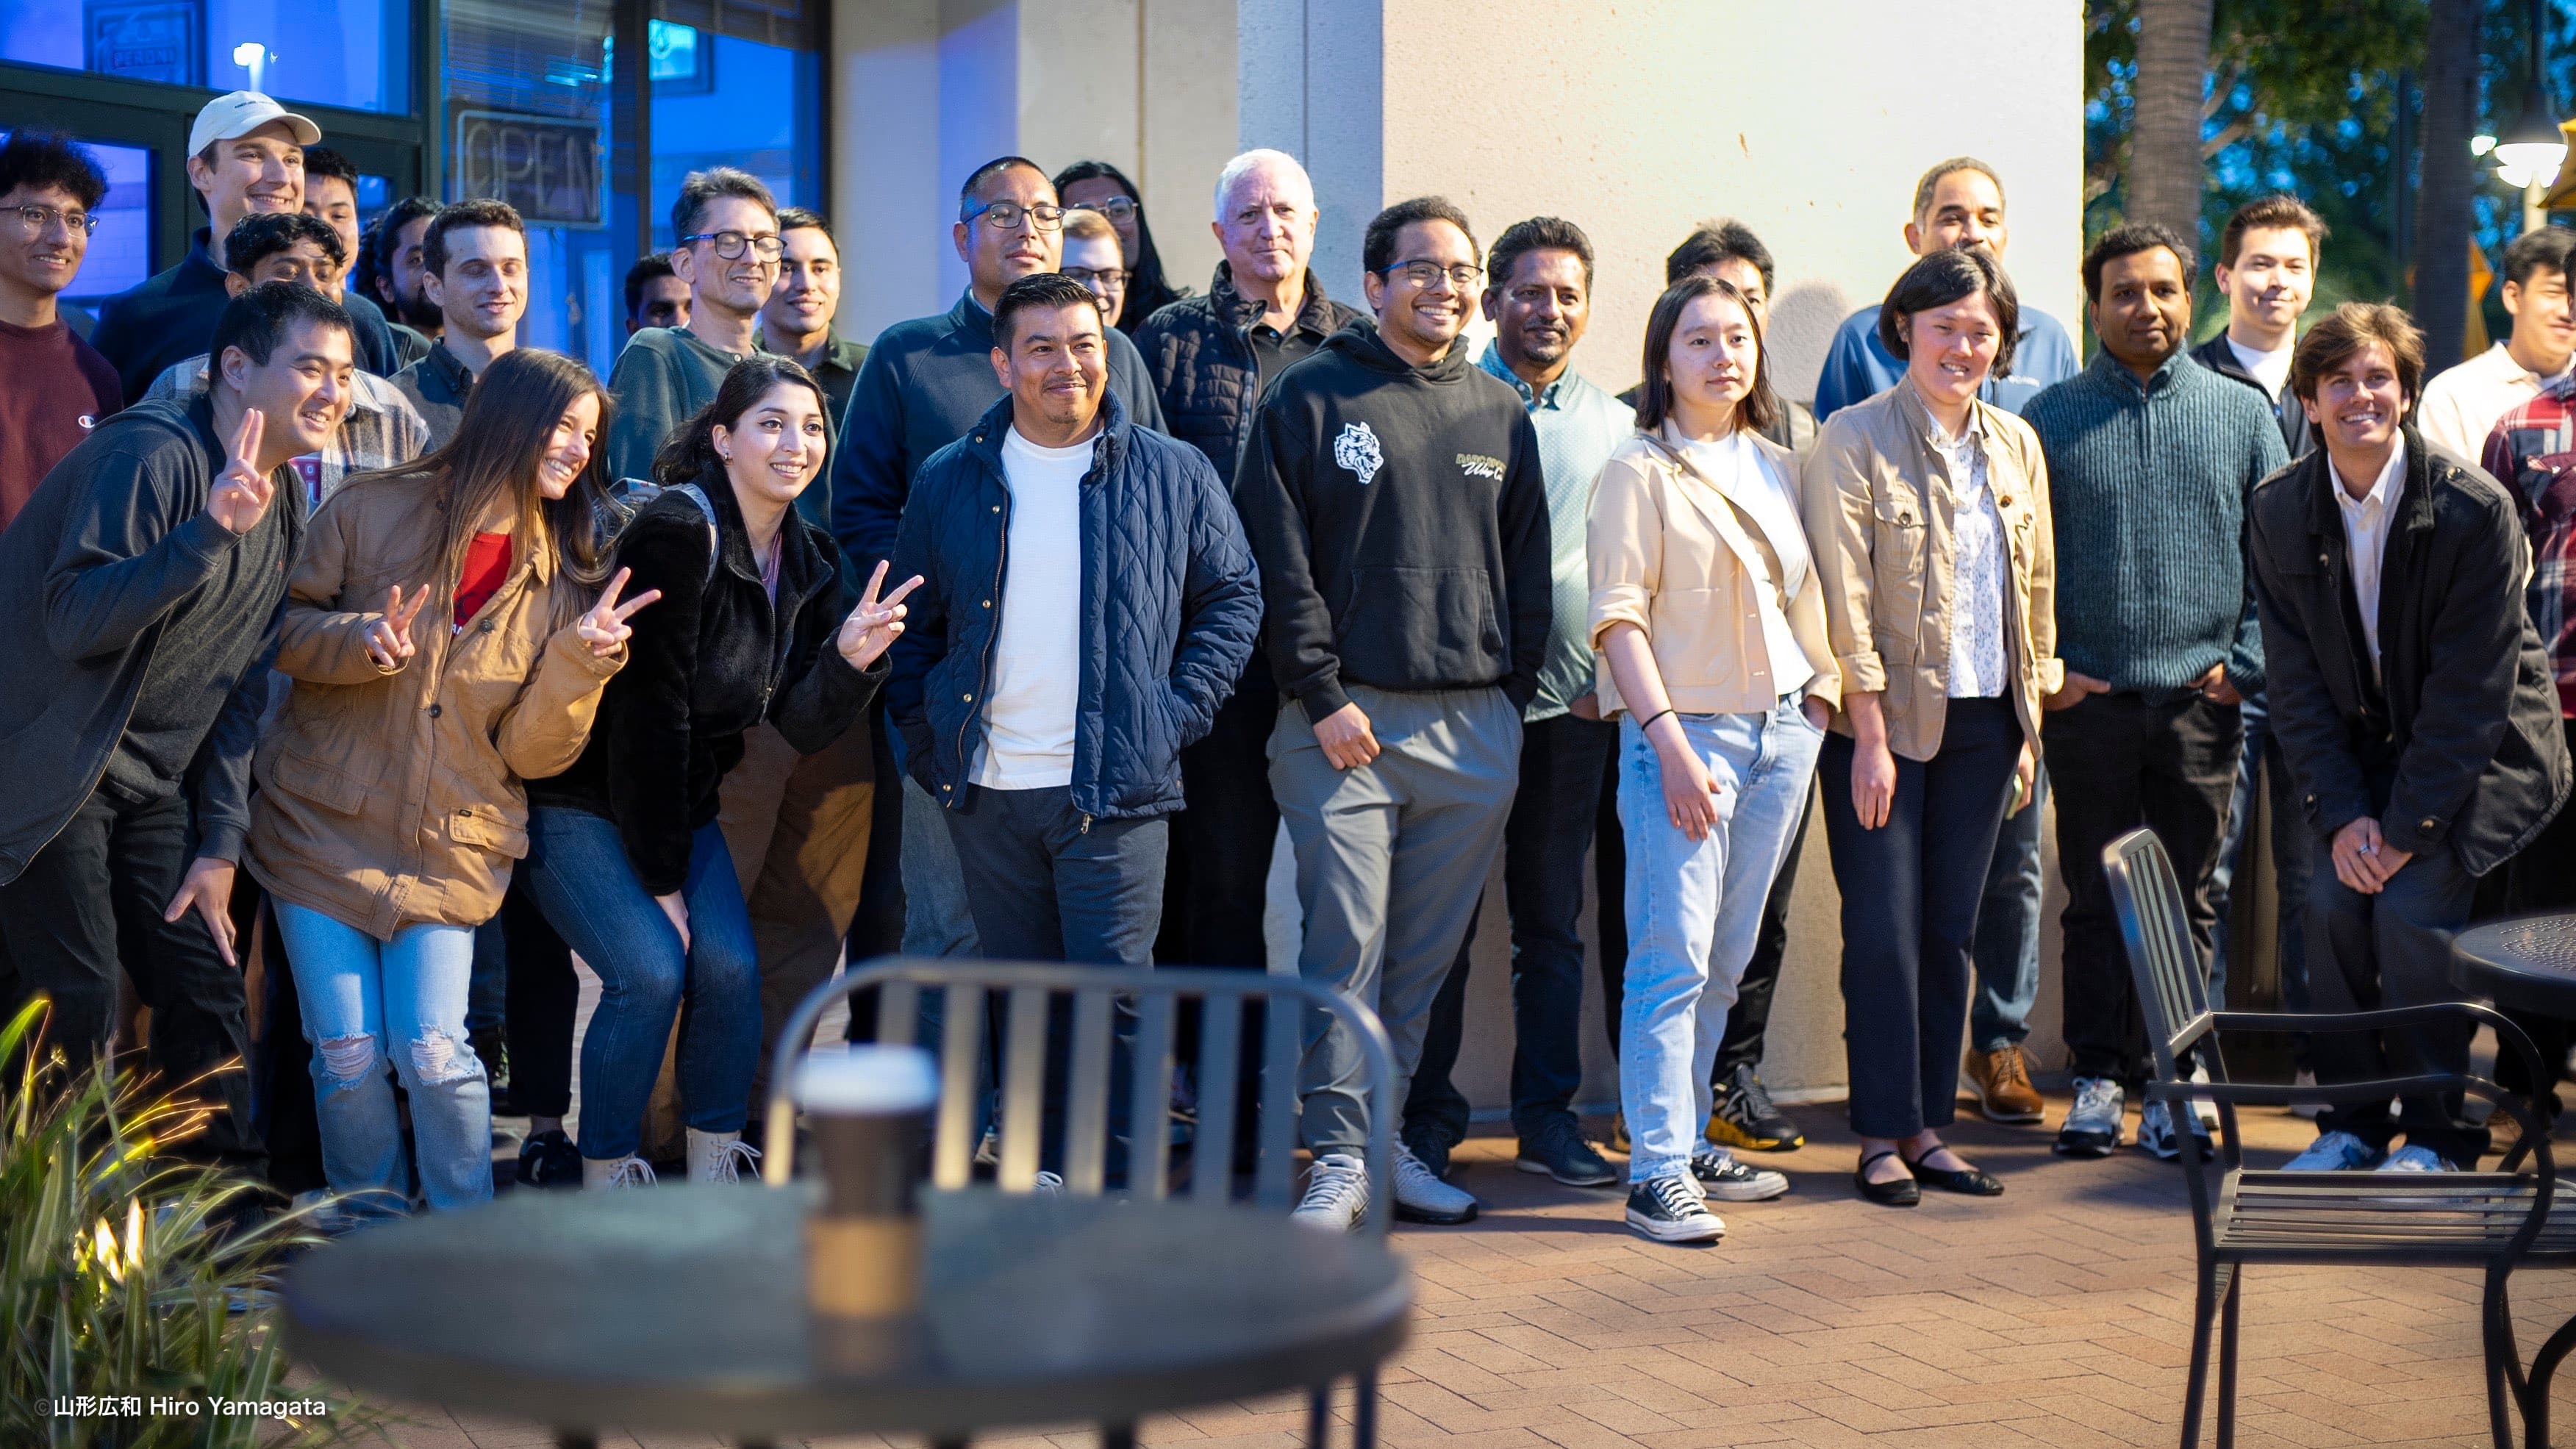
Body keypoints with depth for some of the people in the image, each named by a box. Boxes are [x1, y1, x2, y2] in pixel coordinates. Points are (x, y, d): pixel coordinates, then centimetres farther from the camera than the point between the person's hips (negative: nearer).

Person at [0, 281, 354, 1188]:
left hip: (152, 787, 8)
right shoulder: (153, 456, -17)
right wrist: (210, 530, -36)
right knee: (75, 1001, -13)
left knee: (208, 991, 4)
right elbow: (76, 621, -26)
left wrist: (221, 842, 7)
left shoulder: (283, 502, 10)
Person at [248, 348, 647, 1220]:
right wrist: (359, 641, -18)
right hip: (323, 828, -1)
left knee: (432, 1054, -12)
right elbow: (285, 632, 2)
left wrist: (580, 659, -16)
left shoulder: (563, 575, 4)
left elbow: (529, 752, 0)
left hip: (449, 847, 1)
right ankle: (370, 1233, 21)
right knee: (348, 1055, -3)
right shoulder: (372, 511, -2)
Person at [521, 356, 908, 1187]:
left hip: (680, 801, 7)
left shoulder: (806, 561, 2)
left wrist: (852, 658, -24)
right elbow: (649, 712, -21)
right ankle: (604, 1174, -1)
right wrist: (661, 880, -17)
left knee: (731, 968, -10)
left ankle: (714, 1164, 7)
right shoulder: (679, 533, -22)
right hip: (578, 800, -7)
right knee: (651, 969, -20)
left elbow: (802, 727, -2)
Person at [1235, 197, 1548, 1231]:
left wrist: (1512, 694, 7)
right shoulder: (1310, 399, 2)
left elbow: (1529, 569, 17)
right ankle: (1340, 1158, -2)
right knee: (1346, 945, -7)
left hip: (1475, 730, 4)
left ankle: (1387, 1140, 18)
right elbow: (1280, 564, -4)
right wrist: (1322, 695, -10)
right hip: (1347, 721, -4)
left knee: (1425, 955, 8)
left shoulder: (1500, 416, 15)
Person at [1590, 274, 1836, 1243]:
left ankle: (1688, 1143, 19)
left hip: (1781, 730, 6)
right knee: (1673, 958, -9)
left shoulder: (1778, 467, 14)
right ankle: (1657, 1174, -8)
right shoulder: (1639, 472, -4)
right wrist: (1670, 742, -17)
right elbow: (1618, 618, -10)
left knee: (1725, 962, 10)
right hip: (1684, 732, -6)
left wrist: (1822, 691, 6)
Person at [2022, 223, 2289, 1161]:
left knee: (2188, 901, 6)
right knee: (2095, 902, 5)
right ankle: (2099, 1079, 13)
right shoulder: (2050, 419, 5)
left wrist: (2247, 663, -1)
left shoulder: (2242, 414, 8)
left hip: (2202, 702, 1)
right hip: (2088, 700, -1)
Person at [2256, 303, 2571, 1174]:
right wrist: (2343, 815, -12)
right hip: (2363, 750, 4)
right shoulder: (2278, 513, -6)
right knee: (2331, 900, -12)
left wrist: (2407, 829, -20)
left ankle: (2436, 1135, -2)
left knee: (2412, 904, -18)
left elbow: (2471, 691, -18)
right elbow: (2297, 681, -3)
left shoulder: (2474, 509, -19)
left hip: (2481, 752, -4)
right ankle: (2350, 1122, 5)